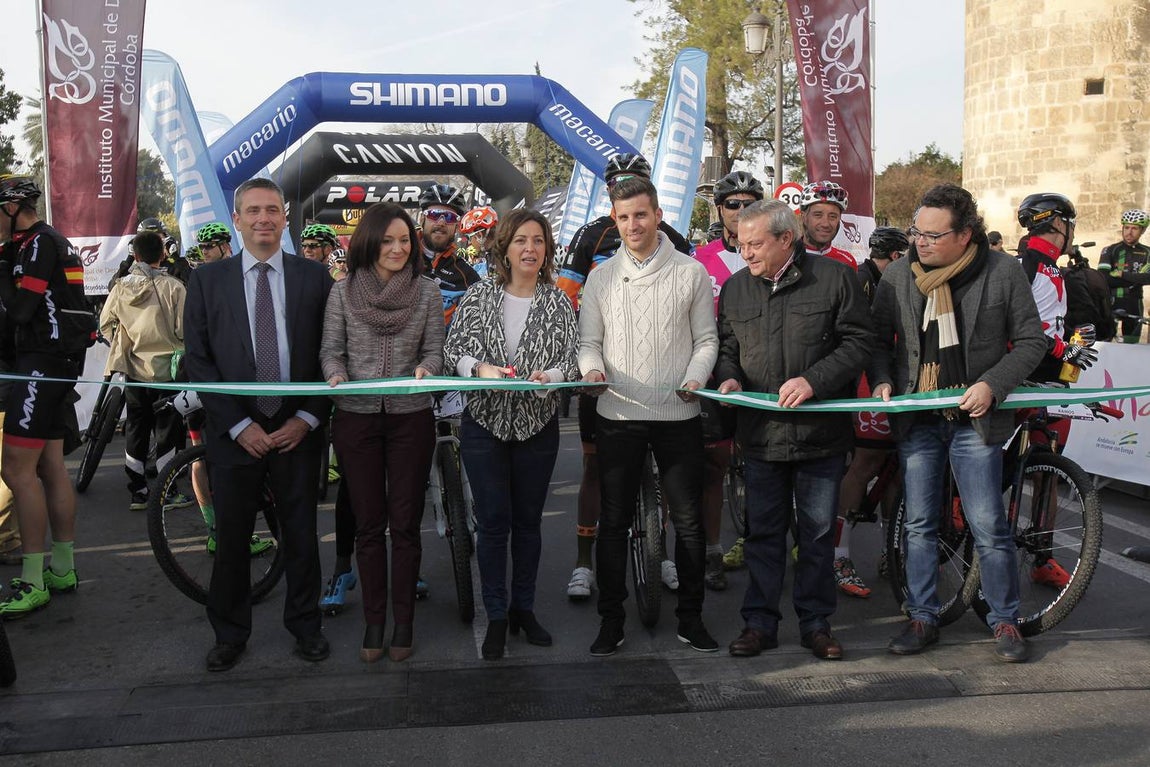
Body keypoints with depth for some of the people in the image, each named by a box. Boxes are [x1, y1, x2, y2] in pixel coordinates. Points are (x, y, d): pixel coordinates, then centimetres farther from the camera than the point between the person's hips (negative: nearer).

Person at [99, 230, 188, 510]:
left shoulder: (121, 287, 0)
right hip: (166, 368, -4)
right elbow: (184, 330, -13)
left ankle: (137, 492, 17)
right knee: (167, 429, 5)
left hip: (132, 368, 4)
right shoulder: (173, 287, -13)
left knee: (135, 428, 13)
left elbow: (105, 325, 7)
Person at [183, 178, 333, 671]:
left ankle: (305, 626, 27)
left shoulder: (314, 277, 3)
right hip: (234, 433, 0)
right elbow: (197, 359, 0)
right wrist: (239, 424, -8)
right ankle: (230, 634, 27)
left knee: (301, 535, 10)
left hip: (297, 430, 0)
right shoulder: (207, 280, 3)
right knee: (231, 538, 9)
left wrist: (307, 418, -7)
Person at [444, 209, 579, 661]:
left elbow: (572, 358, -2)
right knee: (493, 521, 1)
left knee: (528, 520, 11)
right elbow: (454, 348, -2)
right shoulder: (480, 295, -1)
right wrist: (481, 368, -21)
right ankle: (496, 617, 14)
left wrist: (550, 376, -22)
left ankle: (523, 608, 27)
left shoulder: (558, 302, 1)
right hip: (485, 422, -1)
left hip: (537, 424, 1)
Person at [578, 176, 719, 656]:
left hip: (677, 414, -1)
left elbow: (706, 338, 5)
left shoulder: (691, 272, 4)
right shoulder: (601, 277, 8)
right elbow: (589, 340, 10)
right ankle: (611, 620, 18)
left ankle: (690, 617, 21)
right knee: (613, 521, 6)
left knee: (688, 520, 6)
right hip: (617, 415, 1)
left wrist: (695, 378, -12)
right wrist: (592, 368, -11)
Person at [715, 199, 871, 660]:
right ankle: (759, 622, 21)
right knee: (763, 532, 9)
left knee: (818, 532, 9)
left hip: (821, 433, -2)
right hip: (760, 434, 3)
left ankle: (816, 623, 23)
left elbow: (857, 342, -6)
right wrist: (729, 377, -4)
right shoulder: (735, 288, 9)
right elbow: (726, 346, 17)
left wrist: (814, 381, -18)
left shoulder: (834, 278, -4)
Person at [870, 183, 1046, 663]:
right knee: (919, 525, 9)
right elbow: (879, 339, 12)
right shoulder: (897, 275, 3)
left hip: (974, 419, -3)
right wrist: (881, 381, -5)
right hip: (916, 420, 3)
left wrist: (992, 384, -13)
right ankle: (922, 618, 22)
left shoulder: (1002, 272, -4)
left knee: (988, 527, 0)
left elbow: (1031, 340, 0)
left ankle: (1005, 620, 19)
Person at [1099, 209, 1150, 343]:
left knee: (1131, 346, 9)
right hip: (1111, 302, -2)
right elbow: (1103, 279, -13)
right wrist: (1135, 279, -13)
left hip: (1134, 305, 2)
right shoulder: (1110, 251, 1)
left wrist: (1122, 274, -16)